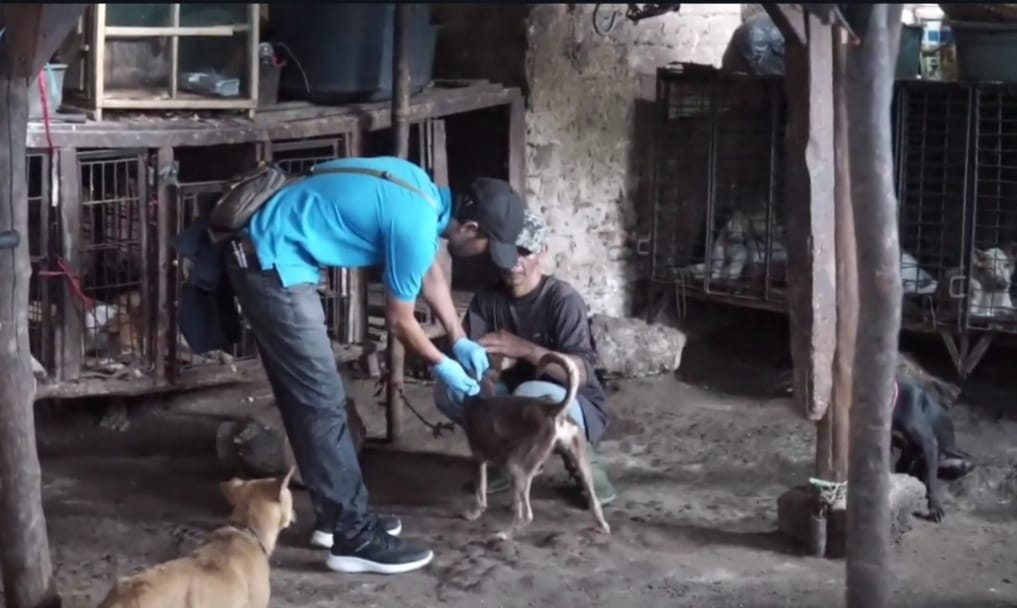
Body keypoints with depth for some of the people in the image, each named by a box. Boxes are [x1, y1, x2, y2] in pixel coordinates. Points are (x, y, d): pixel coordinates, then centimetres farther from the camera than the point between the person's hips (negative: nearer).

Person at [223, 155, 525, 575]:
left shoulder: (424, 192, 8)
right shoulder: (415, 224, -19)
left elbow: (430, 274, 25)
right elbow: (400, 321, -6)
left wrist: (460, 341, 24)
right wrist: (442, 366, 10)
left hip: (262, 258, 10)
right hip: (273, 267, -10)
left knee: (307, 400, 15)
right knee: (323, 404, -7)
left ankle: (337, 516, 24)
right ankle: (354, 538, -3)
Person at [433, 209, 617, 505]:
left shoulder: (563, 299, -20)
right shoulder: (488, 299, -3)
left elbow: (582, 372, -28)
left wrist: (525, 349, -39)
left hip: (574, 406, -5)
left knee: (532, 395, -39)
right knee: (450, 388, -18)